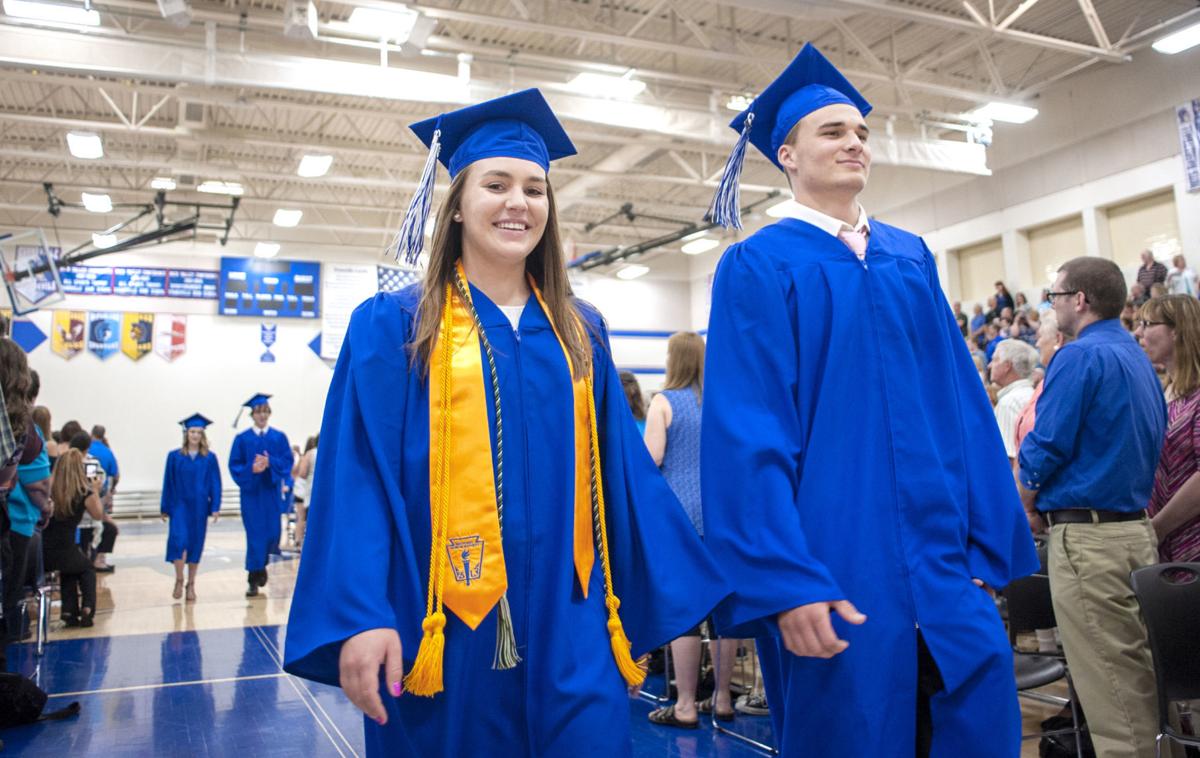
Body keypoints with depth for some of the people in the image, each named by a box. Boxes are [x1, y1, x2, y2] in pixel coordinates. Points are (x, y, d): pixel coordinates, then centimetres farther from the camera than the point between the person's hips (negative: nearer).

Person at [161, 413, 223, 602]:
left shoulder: (210, 458, 2)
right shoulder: (174, 457, 2)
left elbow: (215, 484, 2)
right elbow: (168, 484, 4)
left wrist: (215, 508, -5)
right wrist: (165, 508, 3)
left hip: (199, 507, 1)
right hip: (179, 505, -1)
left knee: (195, 544, 6)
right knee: (179, 540, -14)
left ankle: (191, 585, 18)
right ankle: (179, 581, 4)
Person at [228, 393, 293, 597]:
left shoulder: (279, 437, 6)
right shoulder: (242, 439, 3)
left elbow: (288, 462, -1)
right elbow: (234, 465, -1)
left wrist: (269, 462, -18)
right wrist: (251, 469, -20)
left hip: (272, 491, 1)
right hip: (251, 492, -1)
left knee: (272, 532, 2)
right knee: (255, 534, -3)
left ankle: (260, 565, 30)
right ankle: (253, 579, 5)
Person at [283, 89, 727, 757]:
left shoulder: (581, 332, 11)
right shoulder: (393, 326, 0)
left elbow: (624, 470, 11)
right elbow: (360, 476, -6)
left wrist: (684, 586, 8)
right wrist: (361, 616, -17)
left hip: (570, 629, 3)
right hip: (444, 630, -2)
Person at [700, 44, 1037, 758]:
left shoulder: (913, 258, 14)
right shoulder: (757, 267, -2)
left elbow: (962, 401, 11)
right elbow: (749, 432, -11)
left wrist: (988, 539, 5)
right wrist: (787, 583, -18)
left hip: (943, 560, 5)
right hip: (835, 564, -4)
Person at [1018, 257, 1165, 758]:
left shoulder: (1080, 357, -13)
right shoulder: (1139, 359, 15)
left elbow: (1045, 449, -17)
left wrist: (1026, 508, 1)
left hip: (1086, 537, -9)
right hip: (1136, 528, 9)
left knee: (1106, 686, -1)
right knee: (1138, 672, 16)